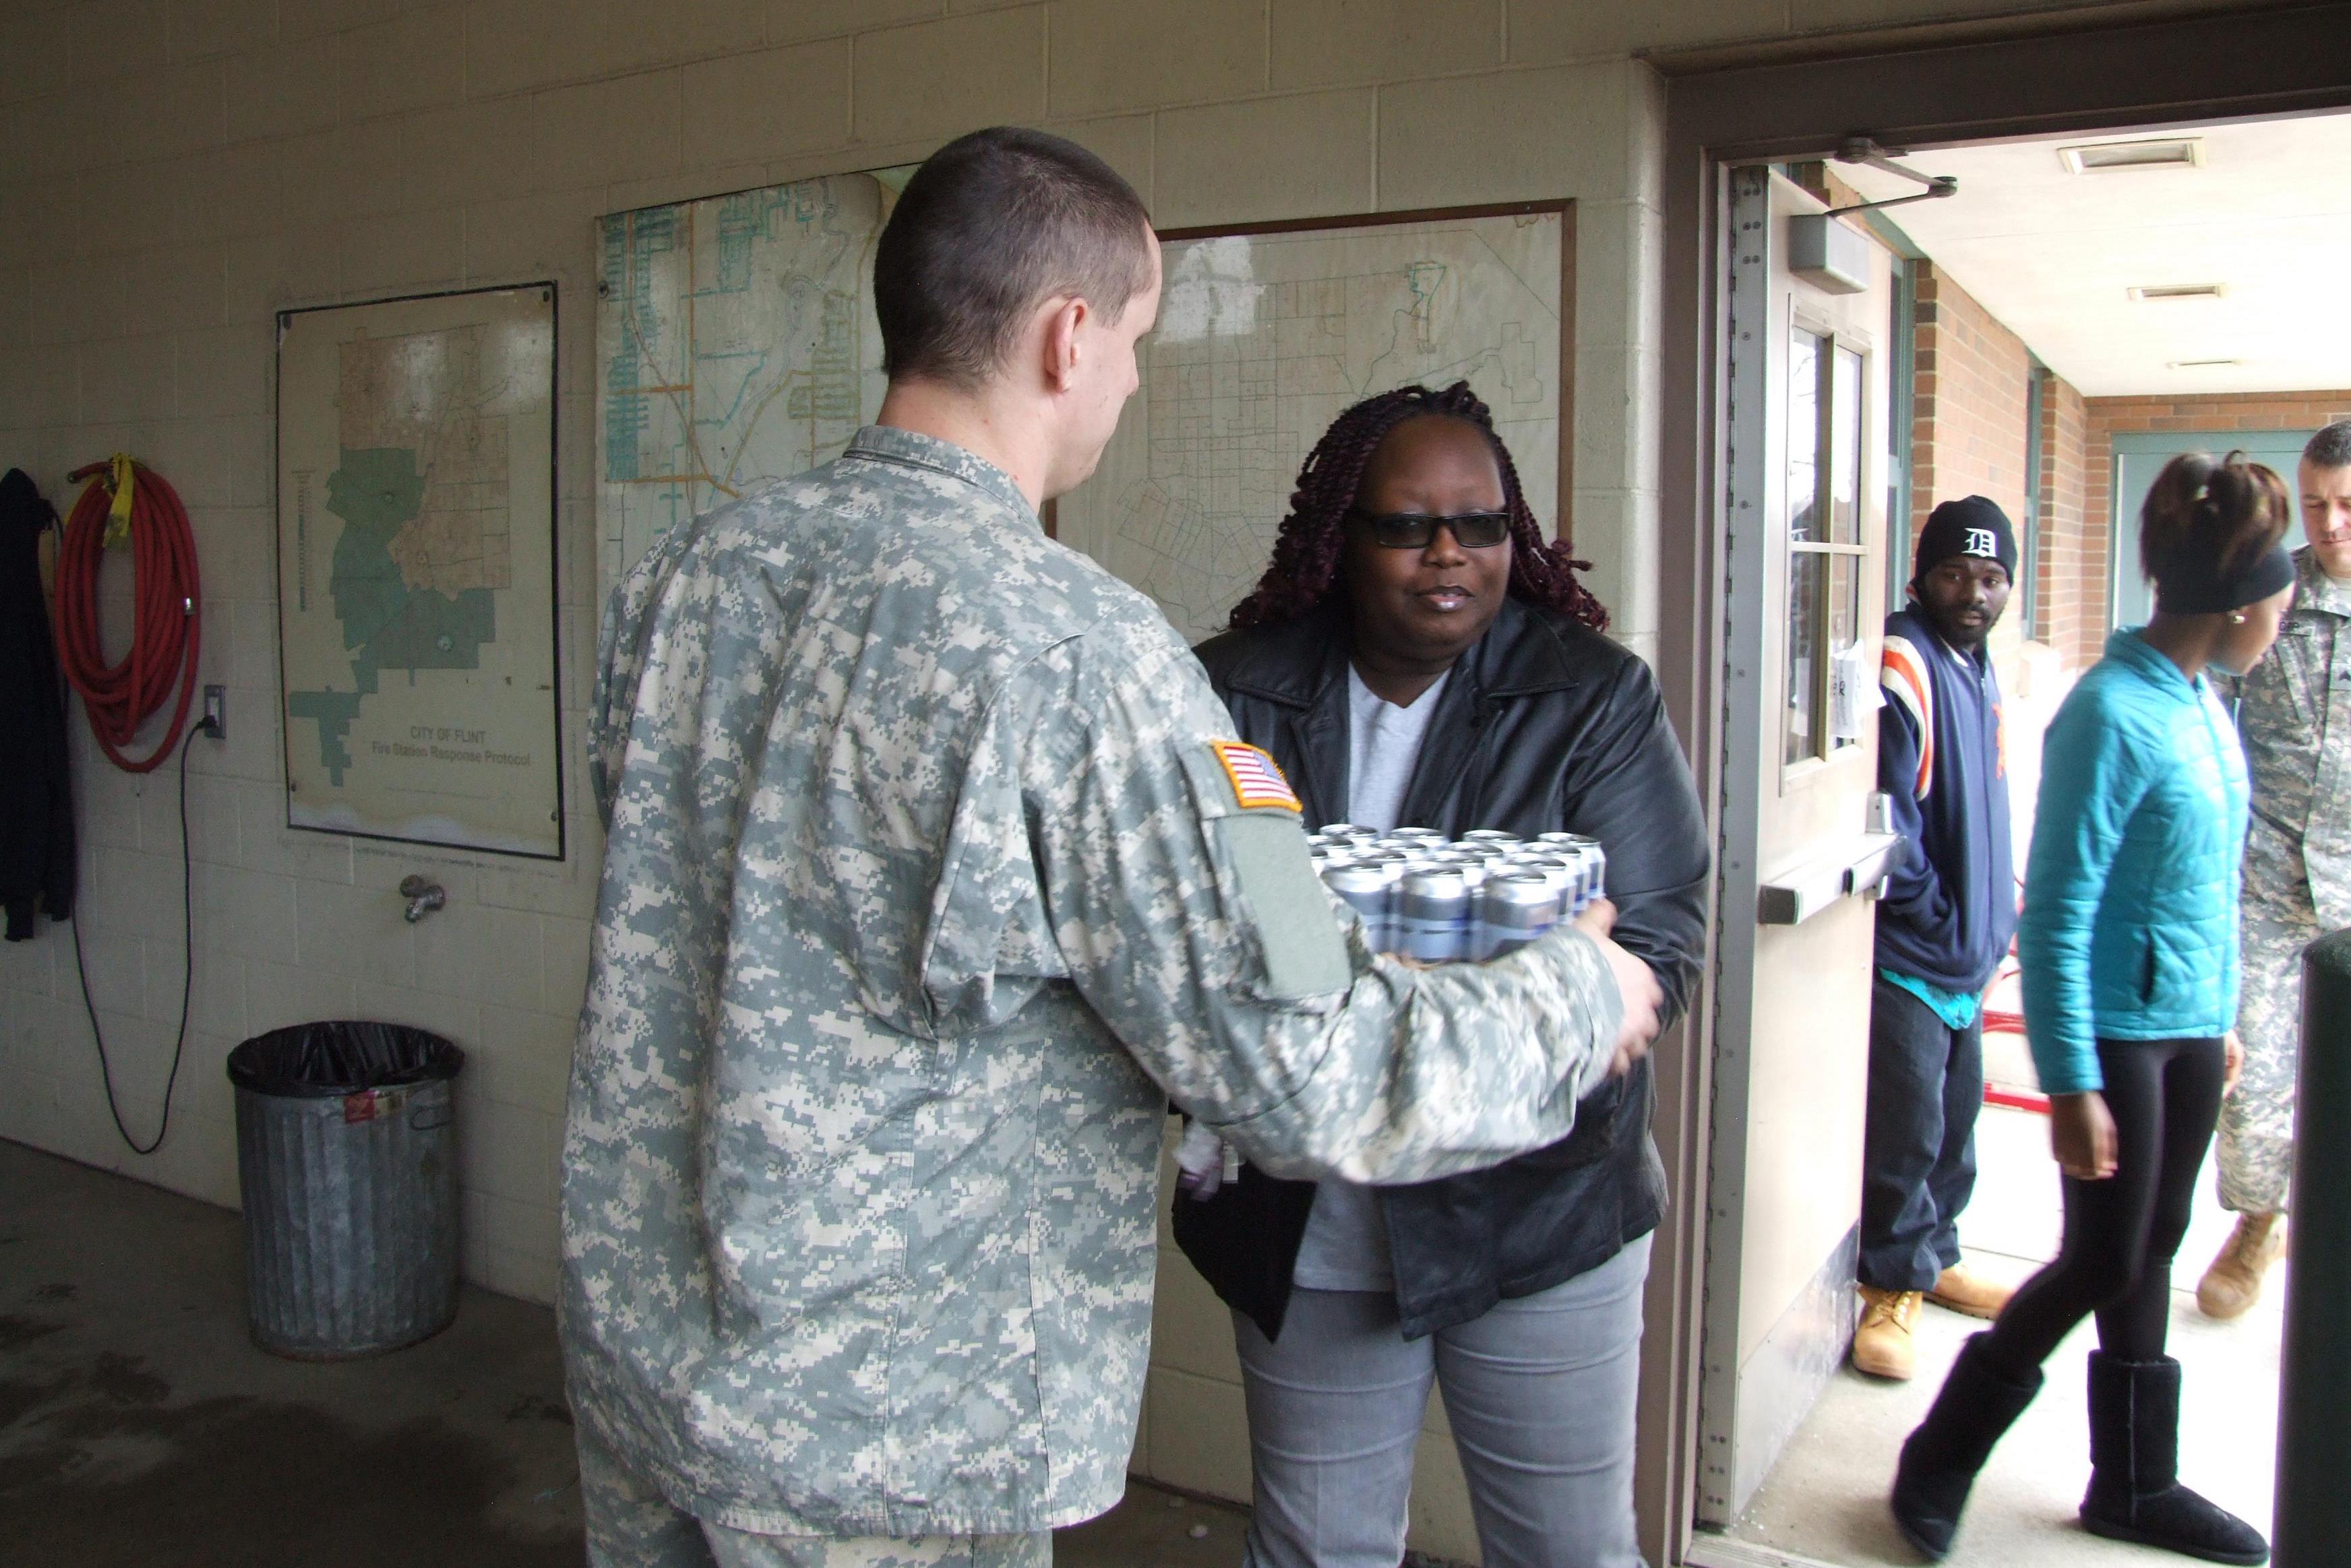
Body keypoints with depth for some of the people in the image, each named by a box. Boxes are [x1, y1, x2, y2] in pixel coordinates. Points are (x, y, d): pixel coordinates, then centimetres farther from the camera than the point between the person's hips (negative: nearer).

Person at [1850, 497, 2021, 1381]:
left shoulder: (1978, 669, 13)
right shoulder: (1904, 667, -16)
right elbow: (1887, 819, -20)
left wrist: (1997, 919, 11)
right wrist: (1943, 924, -13)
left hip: (1966, 954, 9)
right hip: (1906, 954, -9)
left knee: (1955, 1118, 18)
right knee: (1907, 1125, -4)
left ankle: (1932, 1257, 34)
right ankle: (1891, 1288, 11)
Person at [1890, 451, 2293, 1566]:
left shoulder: (2201, 701, 6)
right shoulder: (2113, 715, -20)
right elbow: (2058, 916, -20)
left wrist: (2221, 1016, 20)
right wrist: (2069, 1083, -20)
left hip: (2188, 1025, 8)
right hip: (2119, 1028, -8)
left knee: (2150, 1256, 16)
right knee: (2104, 1264, 1)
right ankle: (1940, 1457, 19)